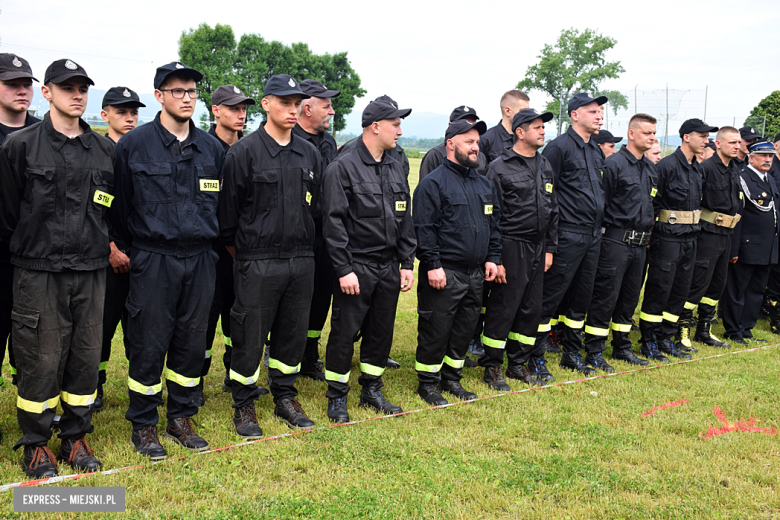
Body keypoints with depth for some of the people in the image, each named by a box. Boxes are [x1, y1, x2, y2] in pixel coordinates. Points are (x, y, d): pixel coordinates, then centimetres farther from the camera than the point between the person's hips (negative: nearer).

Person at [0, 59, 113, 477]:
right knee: (40, 360, 1)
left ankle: (76, 438, 23)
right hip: (39, 272, -3)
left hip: (91, 271, 4)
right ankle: (35, 445, 16)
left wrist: (106, 244, 11)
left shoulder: (104, 150, 10)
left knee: (86, 357, 8)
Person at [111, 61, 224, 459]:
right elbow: (119, 205, 2)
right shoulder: (133, 145, -3)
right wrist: (130, 248, 6)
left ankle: (181, 418, 25)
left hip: (200, 261, 4)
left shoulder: (211, 148, 9)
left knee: (191, 342, 10)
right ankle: (143, 425, 16)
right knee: (148, 345, 1)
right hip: (153, 261, -4)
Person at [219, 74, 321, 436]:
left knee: (293, 332, 13)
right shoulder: (244, 152, -6)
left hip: (301, 260, 5)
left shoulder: (309, 153, 10)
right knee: (250, 336, 2)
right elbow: (228, 209, -3)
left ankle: (285, 397, 29)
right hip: (258, 264, -5)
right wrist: (238, 252, 2)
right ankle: (244, 406, 18)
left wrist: (304, 245, 15)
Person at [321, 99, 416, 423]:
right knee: (344, 332, 1)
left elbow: (405, 220, 15)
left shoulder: (396, 169, 12)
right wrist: (344, 269, -17)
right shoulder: (343, 168, -10)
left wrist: (407, 263, 10)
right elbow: (334, 223, -13)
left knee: (382, 331, 13)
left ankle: (372, 391, 29)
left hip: (388, 268, 7)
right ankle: (337, 397, 15)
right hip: (355, 267, -7)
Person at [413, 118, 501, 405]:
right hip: (444, 274, -7)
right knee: (435, 330, -1)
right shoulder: (433, 183, -8)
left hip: (475, 274, 7)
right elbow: (424, 228, -13)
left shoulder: (485, 185, 16)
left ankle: (452, 378, 28)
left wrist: (493, 258, 12)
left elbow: (494, 225, 21)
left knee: (465, 328, 14)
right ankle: (428, 383, 14)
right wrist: (433, 265, -17)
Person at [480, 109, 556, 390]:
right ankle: (492, 368, 9)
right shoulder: (500, 167, -8)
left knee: (532, 308, 10)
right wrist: (494, 258, -14)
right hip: (511, 247, -7)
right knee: (502, 308, -3)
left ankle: (518, 364, 23)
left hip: (538, 247, 7)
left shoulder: (545, 166, 14)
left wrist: (549, 248, 13)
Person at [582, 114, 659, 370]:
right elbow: (601, 204, -12)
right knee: (605, 297, -4)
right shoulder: (614, 164, -10)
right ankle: (594, 352, 3)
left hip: (640, 243, 8)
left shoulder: (650, 167, 15)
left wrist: (647, 231, 19)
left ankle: (622, 347, 26)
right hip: (616, 240, -8)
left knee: (630, 298, 14)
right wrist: (601, 235, -13)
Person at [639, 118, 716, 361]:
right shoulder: (667, 165, -12)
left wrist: (693, 228, 16)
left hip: (690, 238, 8)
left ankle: (665, 339, 21)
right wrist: (656, 227, -11)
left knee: (681, 290, 11)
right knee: (659, 290, -2)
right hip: (668, 238, -8)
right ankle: (648, 343, 8)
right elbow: (652, 203, -13)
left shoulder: (697, 168, 13)